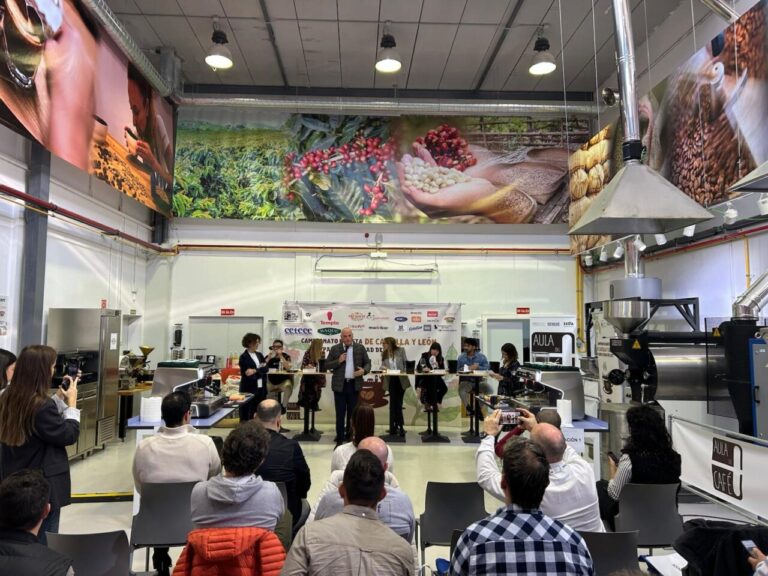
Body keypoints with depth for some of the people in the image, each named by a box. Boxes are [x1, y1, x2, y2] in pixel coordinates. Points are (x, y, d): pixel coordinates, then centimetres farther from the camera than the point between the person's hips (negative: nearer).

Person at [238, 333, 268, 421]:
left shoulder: (259, 355, 13)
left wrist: (255, 371, -15)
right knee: (247, 414, 1)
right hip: (249, 388, -6)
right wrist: (260, 369, -10)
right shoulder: (244, 357, -6)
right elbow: (246, 373, -13)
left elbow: (266, 368, 1)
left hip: (261, 387, 6)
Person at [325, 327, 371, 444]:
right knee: (340, 413, 5)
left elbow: (367, 362, 7)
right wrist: (338, 361, -13)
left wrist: (364, 370, -14)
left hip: (354, 384, 1)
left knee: (353, 413, 8)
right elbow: (327, 365, 3)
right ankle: (340, 439, 13)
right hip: (339, 385, 0)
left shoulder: (360, 348, 3)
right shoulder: (335, 349, 2)